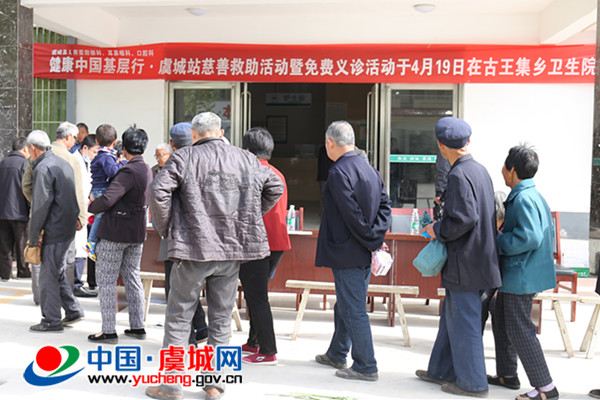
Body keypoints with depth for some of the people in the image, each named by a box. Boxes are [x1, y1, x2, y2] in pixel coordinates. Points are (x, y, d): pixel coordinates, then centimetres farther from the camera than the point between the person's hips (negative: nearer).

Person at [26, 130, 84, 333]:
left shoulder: (43, 168, -14)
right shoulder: (63, 163, 14)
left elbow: (41, 206, -17)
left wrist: (33, 236, -11)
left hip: (54, 230, -9)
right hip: (68, 227, 9)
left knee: (48, 275, 0)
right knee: (58, 273, 18)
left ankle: (51, 321, 7)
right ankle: (73, 310, 22)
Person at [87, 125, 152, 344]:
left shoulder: (129, 172, -20)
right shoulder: (147, 170, 8)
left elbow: (107, 199, -27)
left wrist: (91, 206, -7)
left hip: (116, 231, -8)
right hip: (137, 232, 8)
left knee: (106, 279, 1)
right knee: (132, 277, 15)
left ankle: (108, 331, 3)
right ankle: (138, 326, 20)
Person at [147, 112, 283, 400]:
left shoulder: (184, 158, -4)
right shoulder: (246, 159, 8)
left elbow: (158, 192, -14)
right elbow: (276, 187, 15)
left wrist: (165, 229, 1)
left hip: (194, 249, -3)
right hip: (233, 248, 4)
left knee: (179, 317, 8)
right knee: (221, 317, 13)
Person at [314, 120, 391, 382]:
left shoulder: (339, 172, -17)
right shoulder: (368, 168, 11)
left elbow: (352, 214, -20)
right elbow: (385, 205, 9)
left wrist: (370, 241, -11)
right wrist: (377, 237, 2)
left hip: (348, 251, -9)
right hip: (363, 253, 10)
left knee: (353, 310, -1)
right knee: (345, 305, 21)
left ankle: (366, 367, 7)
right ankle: (337, 355, 36)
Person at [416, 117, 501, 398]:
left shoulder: (458, 175, -19)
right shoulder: (479, 170, 10)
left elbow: (465, 218, -26)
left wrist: (438, 231, -11)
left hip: (465, 263, -10)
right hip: (477, 257, 10)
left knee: (464, 322, 1)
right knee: (452, 316, 19)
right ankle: (442, 371, 32)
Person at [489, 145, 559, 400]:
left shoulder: (523, 199, -20)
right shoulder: (534, 195, 12)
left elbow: (530, 237, -29)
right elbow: (547, 233, 17)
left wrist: (496, 243, -17)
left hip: (521, 276, -11)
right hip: (516, 274, 11)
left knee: (519, 330, -4)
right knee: (501, 320, 21)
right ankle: (507, 375, 33)